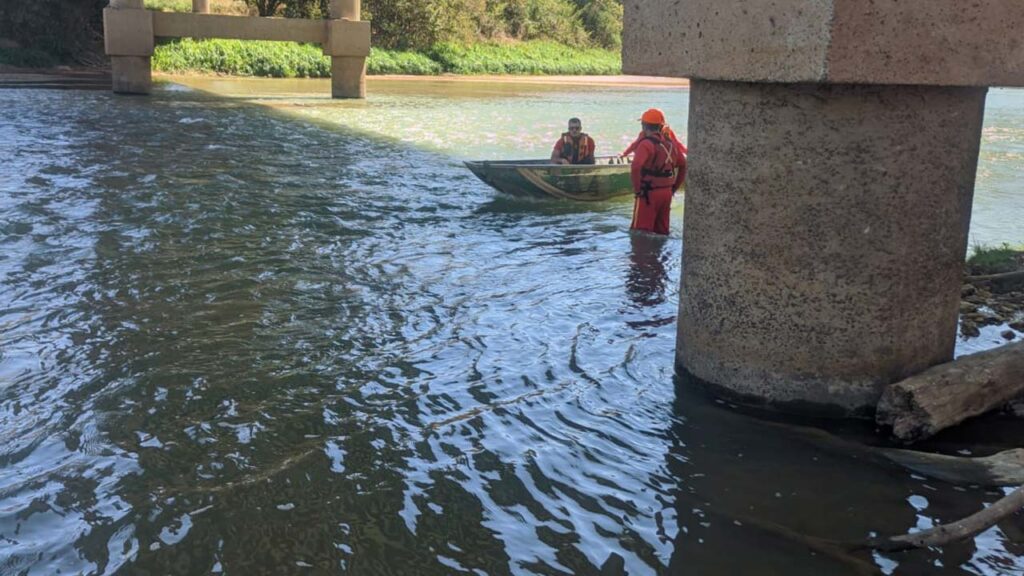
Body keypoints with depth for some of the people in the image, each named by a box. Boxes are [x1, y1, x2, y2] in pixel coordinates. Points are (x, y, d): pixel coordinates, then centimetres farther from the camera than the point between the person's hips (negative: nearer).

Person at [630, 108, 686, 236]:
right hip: (667, 193, 7)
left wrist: (638, 189, -17)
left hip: (649, 193, -7)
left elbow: (636, 168, -29)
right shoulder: (670, 143, 9)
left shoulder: (646, 144, -15)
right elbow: (683, 166, 17)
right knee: (662, 231, 17)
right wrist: (674, 188, 19)